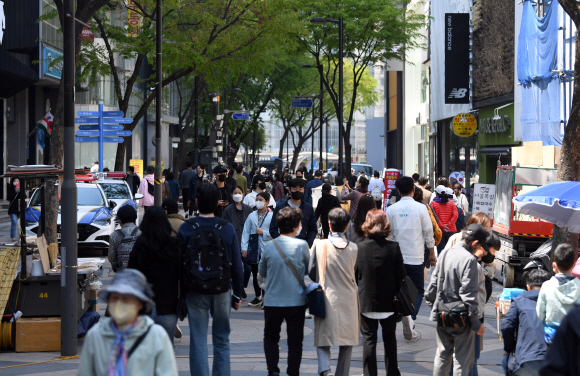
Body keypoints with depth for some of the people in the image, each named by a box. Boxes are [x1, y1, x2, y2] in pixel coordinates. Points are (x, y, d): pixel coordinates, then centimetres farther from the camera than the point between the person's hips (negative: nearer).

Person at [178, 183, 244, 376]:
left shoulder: (186, 228, -6)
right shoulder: (227, 229, -4)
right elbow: (237, 265, 0)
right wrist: (237, 294, 10)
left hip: (195, 292, -1)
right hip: (222, 290, 1)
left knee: (198, 342, 3)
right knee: (222, 341, 13)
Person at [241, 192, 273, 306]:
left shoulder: (271, 216, -4)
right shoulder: (252, 216, 10)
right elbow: (246, 232, 9)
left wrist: (263, 232, -12)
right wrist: (244, 247, 2)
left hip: (266, 249, -5)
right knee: (255, 274, 12)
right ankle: (257, 297, 24)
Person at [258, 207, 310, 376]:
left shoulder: (269, 246, -5)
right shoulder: (302, 245, -12)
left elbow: (261, 272, 8)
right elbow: (310, 269, 4)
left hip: (272, 302, 2)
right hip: (296, 302, -1)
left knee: (270, 337, 16)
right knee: (295, 340, 10)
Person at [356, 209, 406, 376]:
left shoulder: (358, 248, -12)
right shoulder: (393, 247, -12)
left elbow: (353, 276, -3)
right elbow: (401, 276, -6)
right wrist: (400, 299, 8)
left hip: (366, 302, -1)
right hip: (389, 303, 1)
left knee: (369, 339, 7)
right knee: (389, 338, 18)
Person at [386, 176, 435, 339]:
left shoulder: (391, 209, 0)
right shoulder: (420, 208, -6)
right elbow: (428, 233, -1)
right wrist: (432, 254, 10)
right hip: (416, 258, -2)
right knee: (418, 290, 8)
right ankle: (411, 315, -20)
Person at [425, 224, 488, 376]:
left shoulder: (445, 254, 6)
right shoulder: (469, 260, -18)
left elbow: (434, 281, 13)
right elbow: (469, 293, -20)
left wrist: (431, 300, 25)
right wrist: (476, 321, -15)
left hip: (442, 315, 7)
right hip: (461, 318, -7)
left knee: (442, 355, 18)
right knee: (463, 359, 2)